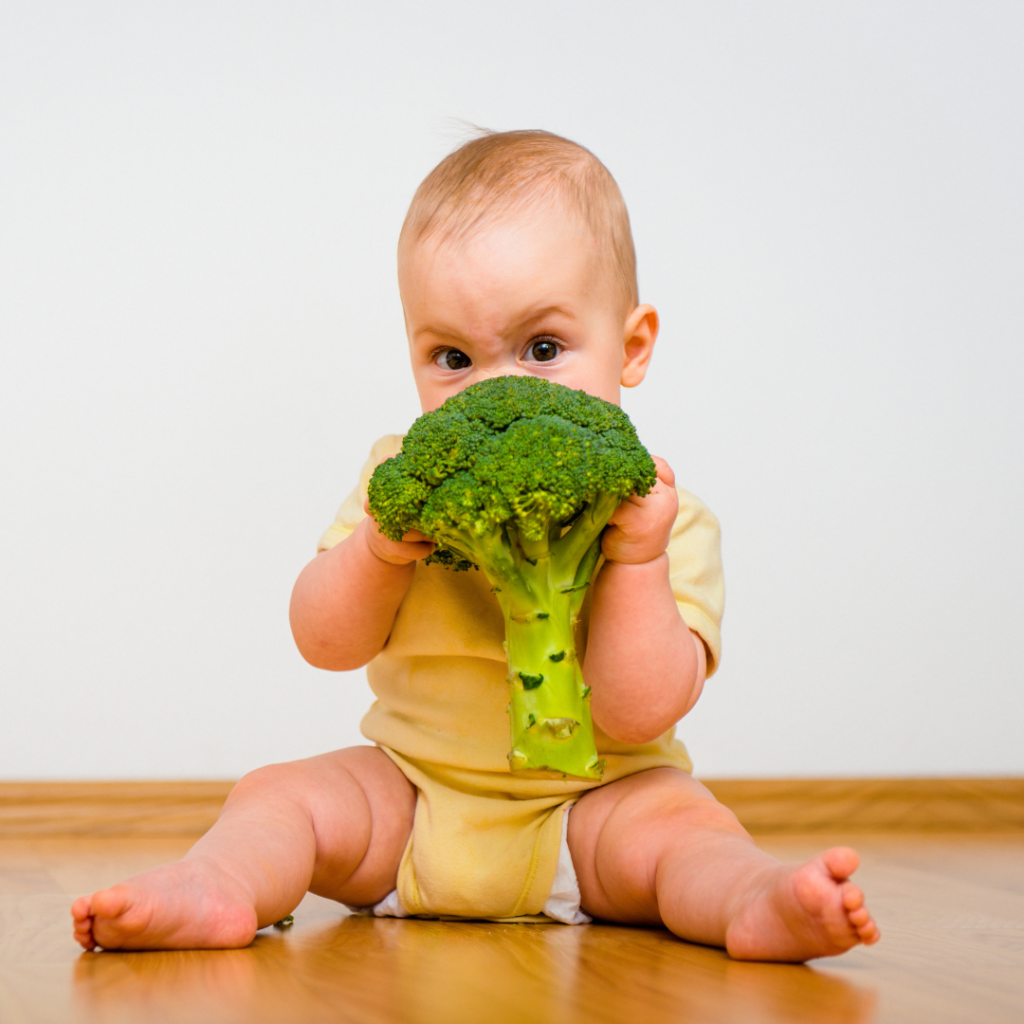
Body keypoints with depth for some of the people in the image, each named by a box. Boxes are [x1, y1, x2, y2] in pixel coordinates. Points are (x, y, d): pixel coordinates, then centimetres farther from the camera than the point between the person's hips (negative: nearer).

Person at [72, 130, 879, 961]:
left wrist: (634, 560, -30)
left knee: (683, 820, -28)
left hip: (592, 802, -3)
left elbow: (636, 716, -19)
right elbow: (325, 643, -4)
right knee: (282, 794, -14)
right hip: (407, 789, 3)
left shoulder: (661, 516, -13)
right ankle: (213, 892, -37)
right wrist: (379, 549, -23)